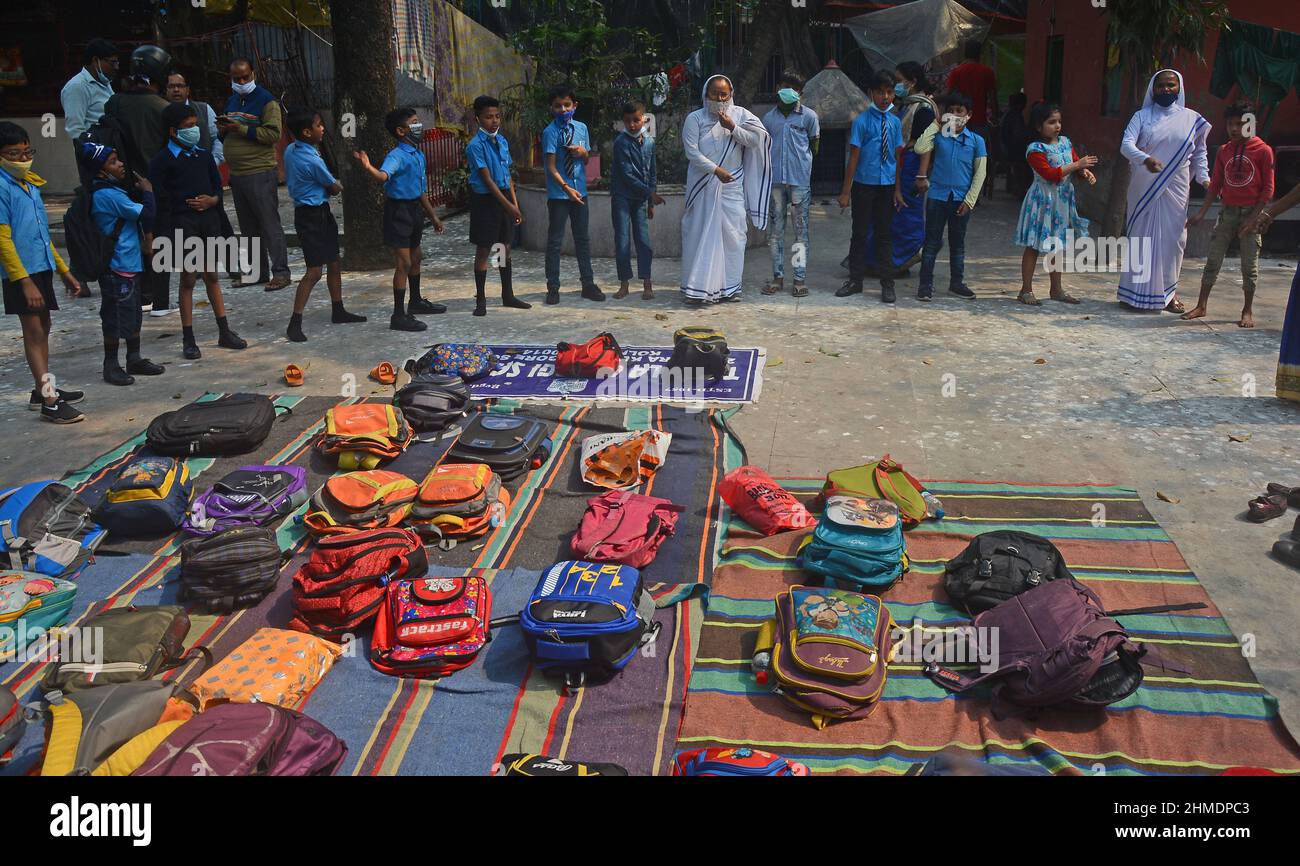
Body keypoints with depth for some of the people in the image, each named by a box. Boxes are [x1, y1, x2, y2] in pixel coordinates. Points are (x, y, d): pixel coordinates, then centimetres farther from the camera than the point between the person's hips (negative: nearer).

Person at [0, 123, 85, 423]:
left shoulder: (30, 183, 13)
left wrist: (63, 270, 21)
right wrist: (24, 282, -21)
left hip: (41, 267, 8)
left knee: (42, 328, 15)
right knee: (34, 331, -6)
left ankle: (43, 389, 27)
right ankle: (49, 402, -5)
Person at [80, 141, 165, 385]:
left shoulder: (113, 190, 11)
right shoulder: (109, 195, -19)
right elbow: (146, 214, -20)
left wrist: (147, 233, 2)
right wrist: (147, 191, -5)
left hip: (130, 263, 10)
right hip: (118, 267, -10)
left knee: (133, 313, 17)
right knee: (116, 316, -2)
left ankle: (134, 359, 27)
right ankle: (111, 366, 6)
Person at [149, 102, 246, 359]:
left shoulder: (204, 156, 10)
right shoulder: (163, 161, -5)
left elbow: (218, 186, 14)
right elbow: (160, 198, -8)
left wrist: (212, 200, -5)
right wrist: (187, 205, -10)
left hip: (210, 220, 5)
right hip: (183, 223, -4)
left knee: (212, 277, 12)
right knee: (188, 280, 0)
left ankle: (225, 333, 18)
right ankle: (188, 340, 7)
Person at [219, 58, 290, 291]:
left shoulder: (266, 100, -5)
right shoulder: (231, 101, 18)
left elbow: (274, 134, -16)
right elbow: (225, 138, 26)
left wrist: (242, 129, -19)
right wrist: (222, 130, 3)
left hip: (261, 173, -8)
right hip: (236, 174, 8)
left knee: (270, 225, -8)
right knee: (249, 228, 10)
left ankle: (280, 272, -6)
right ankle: (259, 272, 17)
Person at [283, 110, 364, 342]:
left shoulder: (290, 150, 6)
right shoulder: (312, 160, -22)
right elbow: (336, 188, -9)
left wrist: (327, 185, 10)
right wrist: (336, 185, 15)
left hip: (321, 212, 10)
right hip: (312, 215, -10)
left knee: (334, 263, 17)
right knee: (314, 271, -9)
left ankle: (338, 311, 29)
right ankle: (295, 324, -6)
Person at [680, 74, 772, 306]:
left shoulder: (741, 115, 6)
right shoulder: (695, 119, 0)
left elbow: (756, 139, -5)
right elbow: (692, 152, -9)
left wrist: (732, 127, -15)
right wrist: (716, 169, -19)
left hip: (733, 185, 2)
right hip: (703, 187, -2)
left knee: (733, 235, 3)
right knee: (700, 235, -2)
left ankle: (729, 287, 12)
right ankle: (697, 288, 3)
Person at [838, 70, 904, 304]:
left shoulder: (895, 122, 6)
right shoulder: (862, 121, -6)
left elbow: (897, 157, 9)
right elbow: (854, 157, -7)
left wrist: (897, 189, 8)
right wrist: (846, 191, -9)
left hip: (887, 186, 3)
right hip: (864, 185, -3)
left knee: (885, 234, 9)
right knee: (860, 233, 6)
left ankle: (887, 284, 15)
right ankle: (855, 280, 19)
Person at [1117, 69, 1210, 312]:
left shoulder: (1191, 118, 7)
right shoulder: (1142, 116, 1)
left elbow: (1199, 153, 13)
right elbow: (1126, 144, -14)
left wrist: (1204, 178, 0)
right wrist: (1145, 159, -32)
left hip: (1175, 190, 2)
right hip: (1144, 190, -1)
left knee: (1173, 237, 2)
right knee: (1141, 237, 2)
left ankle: (1169, 291, 13)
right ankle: (1135, 291, 10)